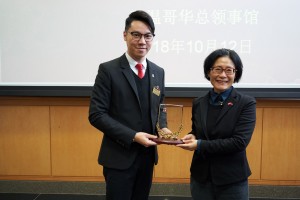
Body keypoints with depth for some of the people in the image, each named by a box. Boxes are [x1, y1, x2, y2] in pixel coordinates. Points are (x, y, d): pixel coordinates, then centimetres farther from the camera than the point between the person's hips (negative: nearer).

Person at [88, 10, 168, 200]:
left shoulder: (159, 72, 6)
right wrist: (132, 136, -20)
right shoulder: (108, 70, -10)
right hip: (119, 157, -5)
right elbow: (96, 115, -13)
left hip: (148, 155, 5)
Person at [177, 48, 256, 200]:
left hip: (232, 180, -3)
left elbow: (240, 141, -17)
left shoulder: (247, 103, -9)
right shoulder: (198, 103, 3)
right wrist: (192, 137, -9)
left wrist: (200, 145, -19)